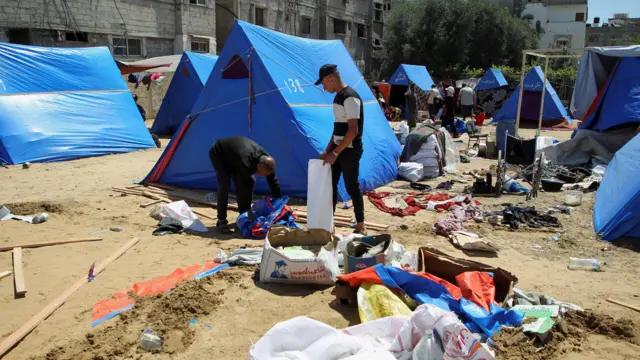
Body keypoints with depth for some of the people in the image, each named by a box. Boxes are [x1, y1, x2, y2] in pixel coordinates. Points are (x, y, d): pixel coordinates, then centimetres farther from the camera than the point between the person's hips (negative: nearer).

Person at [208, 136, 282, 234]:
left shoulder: (266, 160, -22)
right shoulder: (245, 162, -44)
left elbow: (274, 182, -12)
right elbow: (245, 187, -39)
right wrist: (248, 210, -32)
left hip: (232, 156, 7)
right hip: (218, 154, -7)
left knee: (250, 181, -2)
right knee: (224, 185, -22)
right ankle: (221, 221, -12)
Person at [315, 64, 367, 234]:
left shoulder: (350, 98, -18)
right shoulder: (338, 97, 12)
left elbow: (353, 130, -23)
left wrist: (335, 153, -20)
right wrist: (328, 150, 12)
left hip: (350, 150, -9)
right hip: (338, 148, 9)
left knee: (352, 187, 0)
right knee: (330, 184, 11)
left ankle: (360, 226, 14)